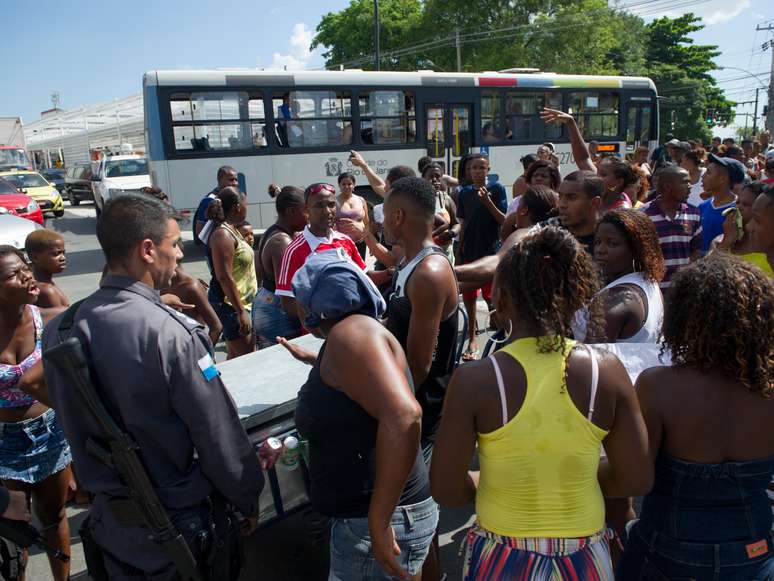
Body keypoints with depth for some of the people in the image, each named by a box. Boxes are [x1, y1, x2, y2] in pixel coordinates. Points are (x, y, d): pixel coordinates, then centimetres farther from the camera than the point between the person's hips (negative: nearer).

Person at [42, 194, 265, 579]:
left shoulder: (60, 329, -8)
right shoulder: (173, 334, -28)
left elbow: (70, 420, 4)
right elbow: (219, 434, -21)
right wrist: (248, 499, -5)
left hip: (109, 517, 6)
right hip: (177, 524, -5)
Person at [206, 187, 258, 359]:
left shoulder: (231, 230, 13)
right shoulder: (223, 235, -17)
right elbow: (224, 277, -23)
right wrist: (240, 311, -22)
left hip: (242, 302, 10)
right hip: (231, 304, -10)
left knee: (235, 355, 16)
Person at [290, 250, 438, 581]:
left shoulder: (350, 331, -19)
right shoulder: (346, 335, 10)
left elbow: (403, 415, -35)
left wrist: (378, 522, -31)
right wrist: (310, 360, 51)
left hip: (378, 522, -9)